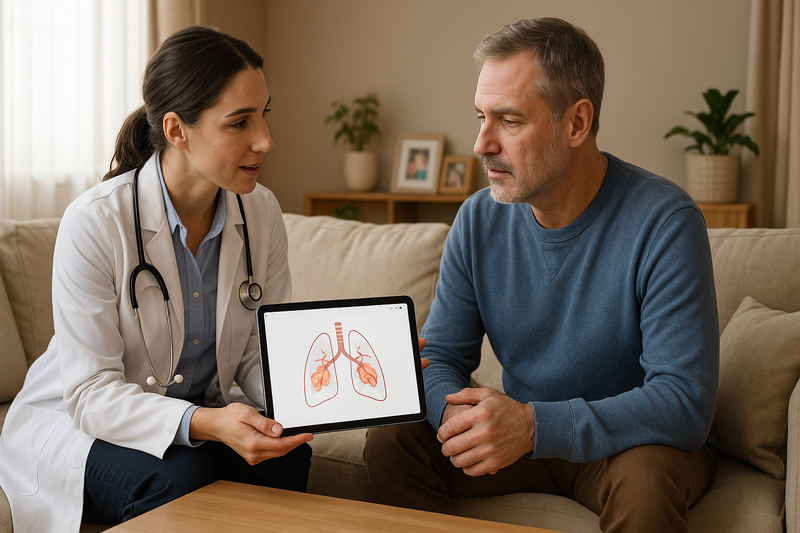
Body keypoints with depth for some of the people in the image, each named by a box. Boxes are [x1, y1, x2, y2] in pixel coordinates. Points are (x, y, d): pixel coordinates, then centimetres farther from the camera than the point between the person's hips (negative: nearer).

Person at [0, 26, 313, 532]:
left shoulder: (262, 211, -6)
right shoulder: (95, 222, -23)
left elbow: (262, 353, -3)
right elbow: (91, 393, -23)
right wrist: (206, 423, -39)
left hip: (202, 416, 4)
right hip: (73, 422, -4)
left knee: (286, 454, -25)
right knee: (179, 477, -33)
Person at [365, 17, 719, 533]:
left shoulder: (664, 222, -22)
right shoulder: (479, 220, -6)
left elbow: (685, 403, -27)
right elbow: (439, 356, 0)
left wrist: (534, 425, -37)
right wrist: (455, 409, -25)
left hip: (632, 441, -4)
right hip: (524, 431, 5)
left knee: (645, 481, -37)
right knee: (390, 440, -13)